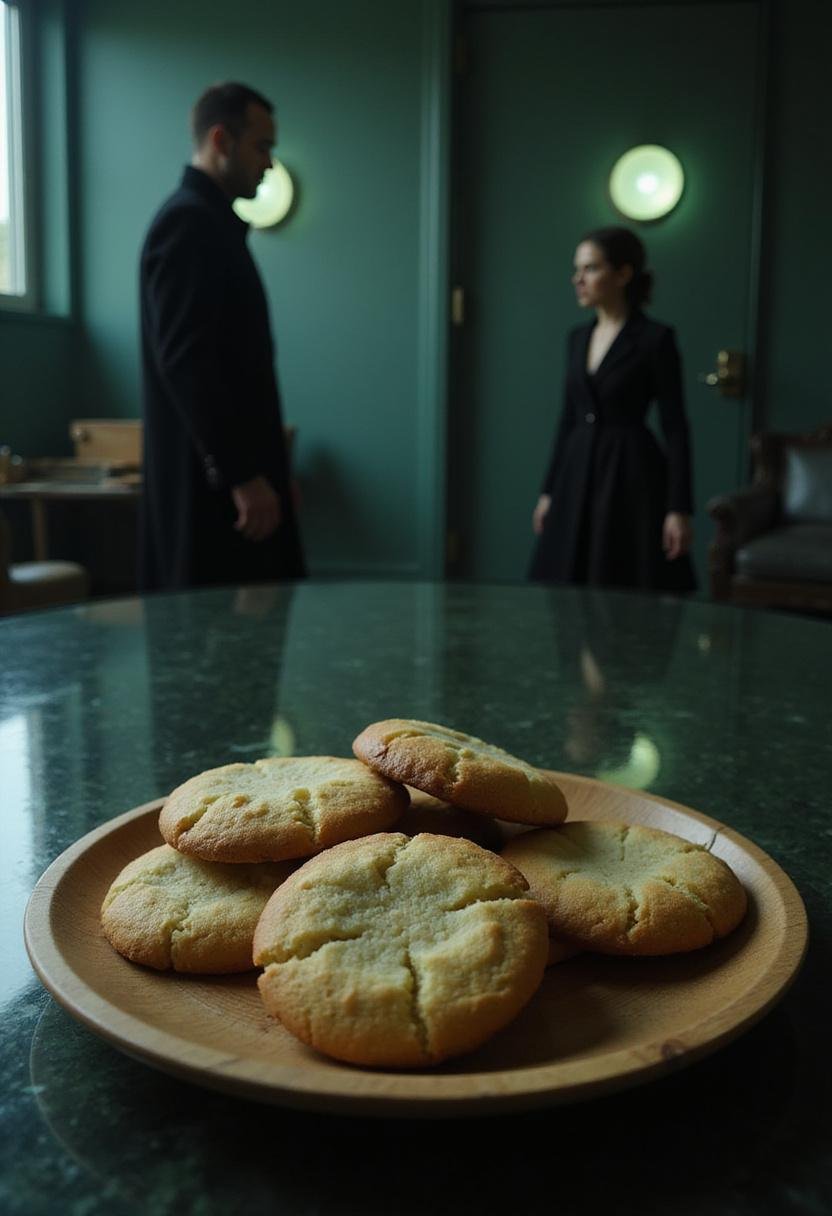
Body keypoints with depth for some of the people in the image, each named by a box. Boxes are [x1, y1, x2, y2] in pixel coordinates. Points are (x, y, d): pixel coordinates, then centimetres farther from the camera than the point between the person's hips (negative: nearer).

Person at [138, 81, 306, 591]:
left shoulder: (213, 222, 19)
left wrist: (263, 468, 19)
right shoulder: (187, 222, -11)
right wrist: (240, 475, -22)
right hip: (214, 478, -10)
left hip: (234, 467, 10)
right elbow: (186, 361, -21)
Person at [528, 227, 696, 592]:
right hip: (578, 474, 6)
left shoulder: (655, 338, -9)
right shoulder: (579, 337, 10)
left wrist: (679, 508, -15)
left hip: (631, 477, -6)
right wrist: (548, 491, 14)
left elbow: (674, 427, -10)